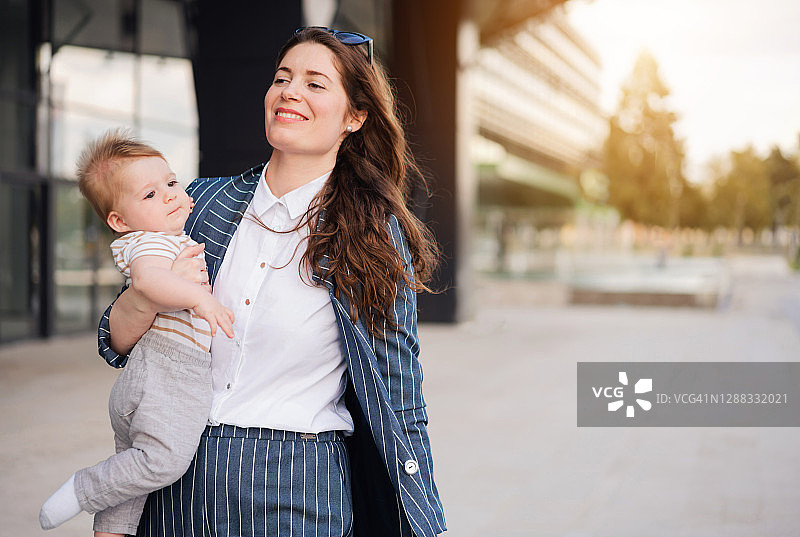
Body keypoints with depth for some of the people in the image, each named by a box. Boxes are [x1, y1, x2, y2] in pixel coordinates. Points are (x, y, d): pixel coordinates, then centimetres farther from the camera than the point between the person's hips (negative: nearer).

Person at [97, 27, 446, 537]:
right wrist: (146, 298, -14)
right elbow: (117, 344, 7)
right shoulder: (206, 202, 4)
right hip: (176, 492, 4)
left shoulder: (378, 234, -4)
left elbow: (401, 408, -1)